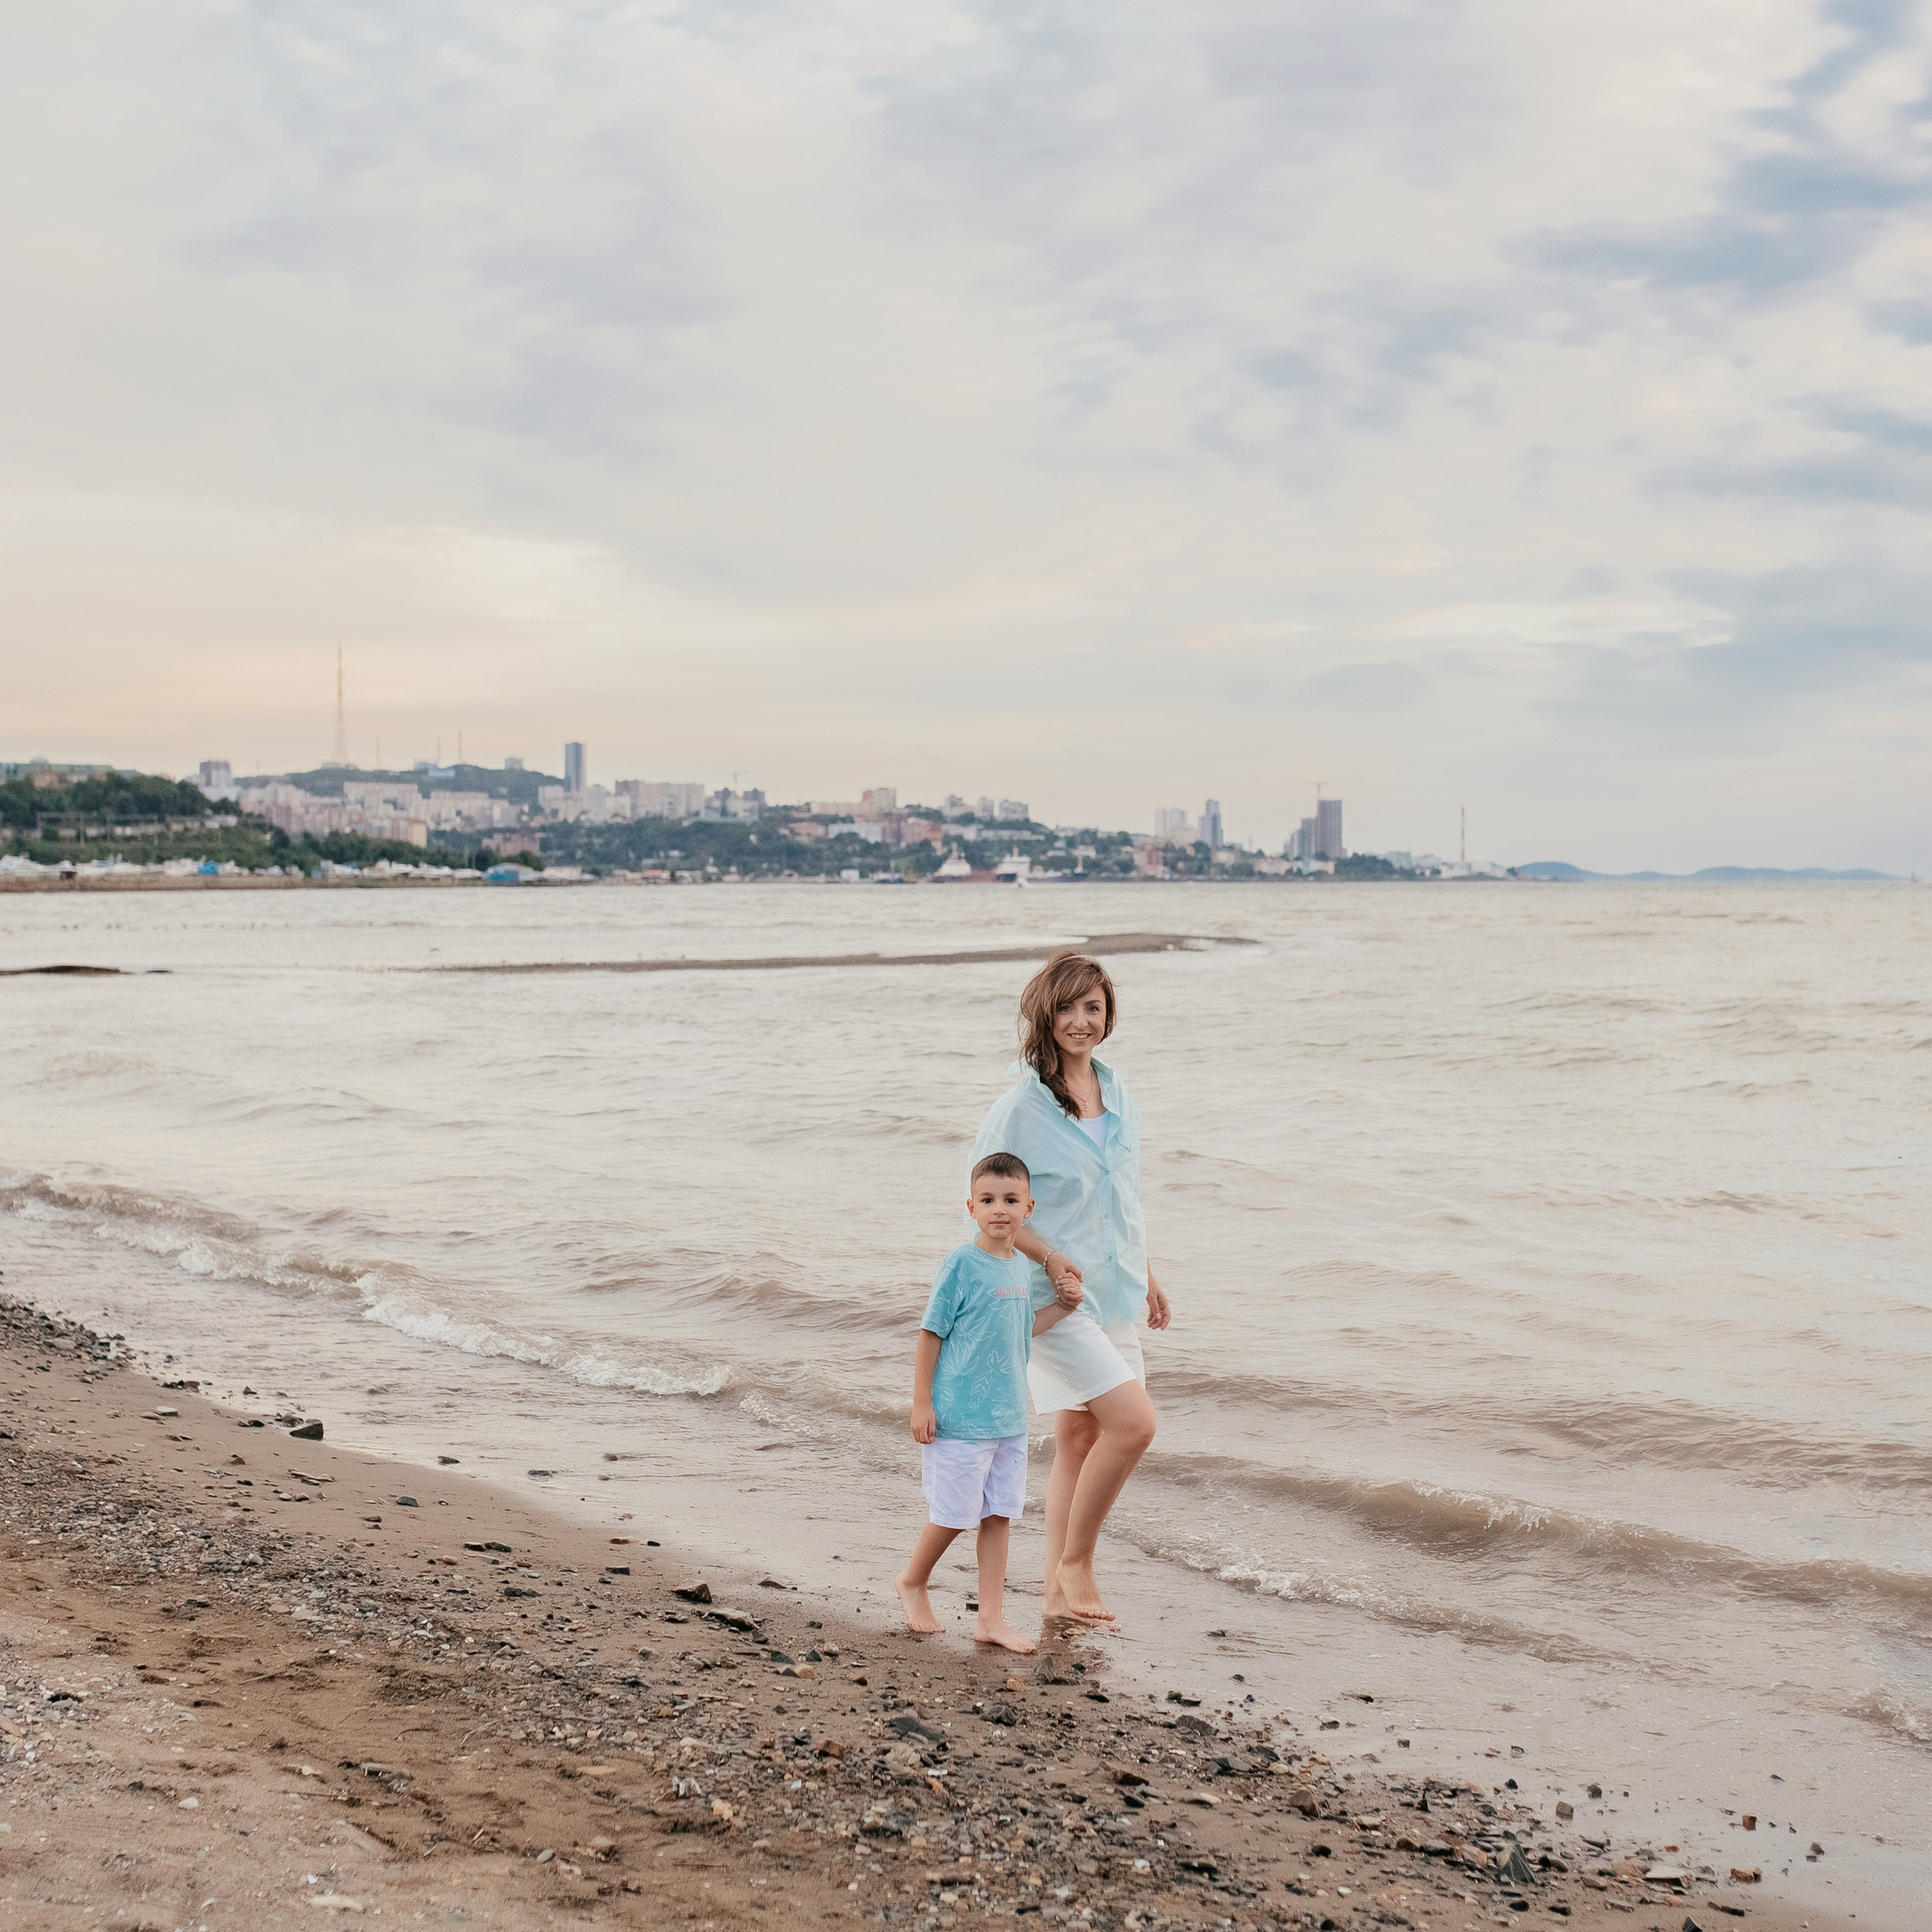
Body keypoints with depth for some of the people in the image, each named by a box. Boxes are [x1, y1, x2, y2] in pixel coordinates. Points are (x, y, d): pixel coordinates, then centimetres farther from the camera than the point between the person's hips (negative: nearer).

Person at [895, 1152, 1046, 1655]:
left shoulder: (1022, 1270, 7)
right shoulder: (961, 1264, -13)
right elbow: (931, 1333, -11)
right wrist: (921, 1404, -13)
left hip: (1010, 1418, 6)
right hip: (960, 1418, -6)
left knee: (999, 1515, 9)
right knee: (955, 1515, 3)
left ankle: (991, 1617, 17)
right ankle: (912, 1583, 29)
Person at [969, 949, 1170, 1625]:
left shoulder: (1116, 1093, 8)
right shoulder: (1021, 1106, -14)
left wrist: (1146, 1276, 20)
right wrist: (1051, 1259, -19)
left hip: (1112, 1292, 7)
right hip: (1055, 1296, -7)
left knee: (1079, 1440, 11)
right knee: (1134, 1421, -16)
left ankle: (1059, 1593, 21)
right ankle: (1075, 1562, 1)